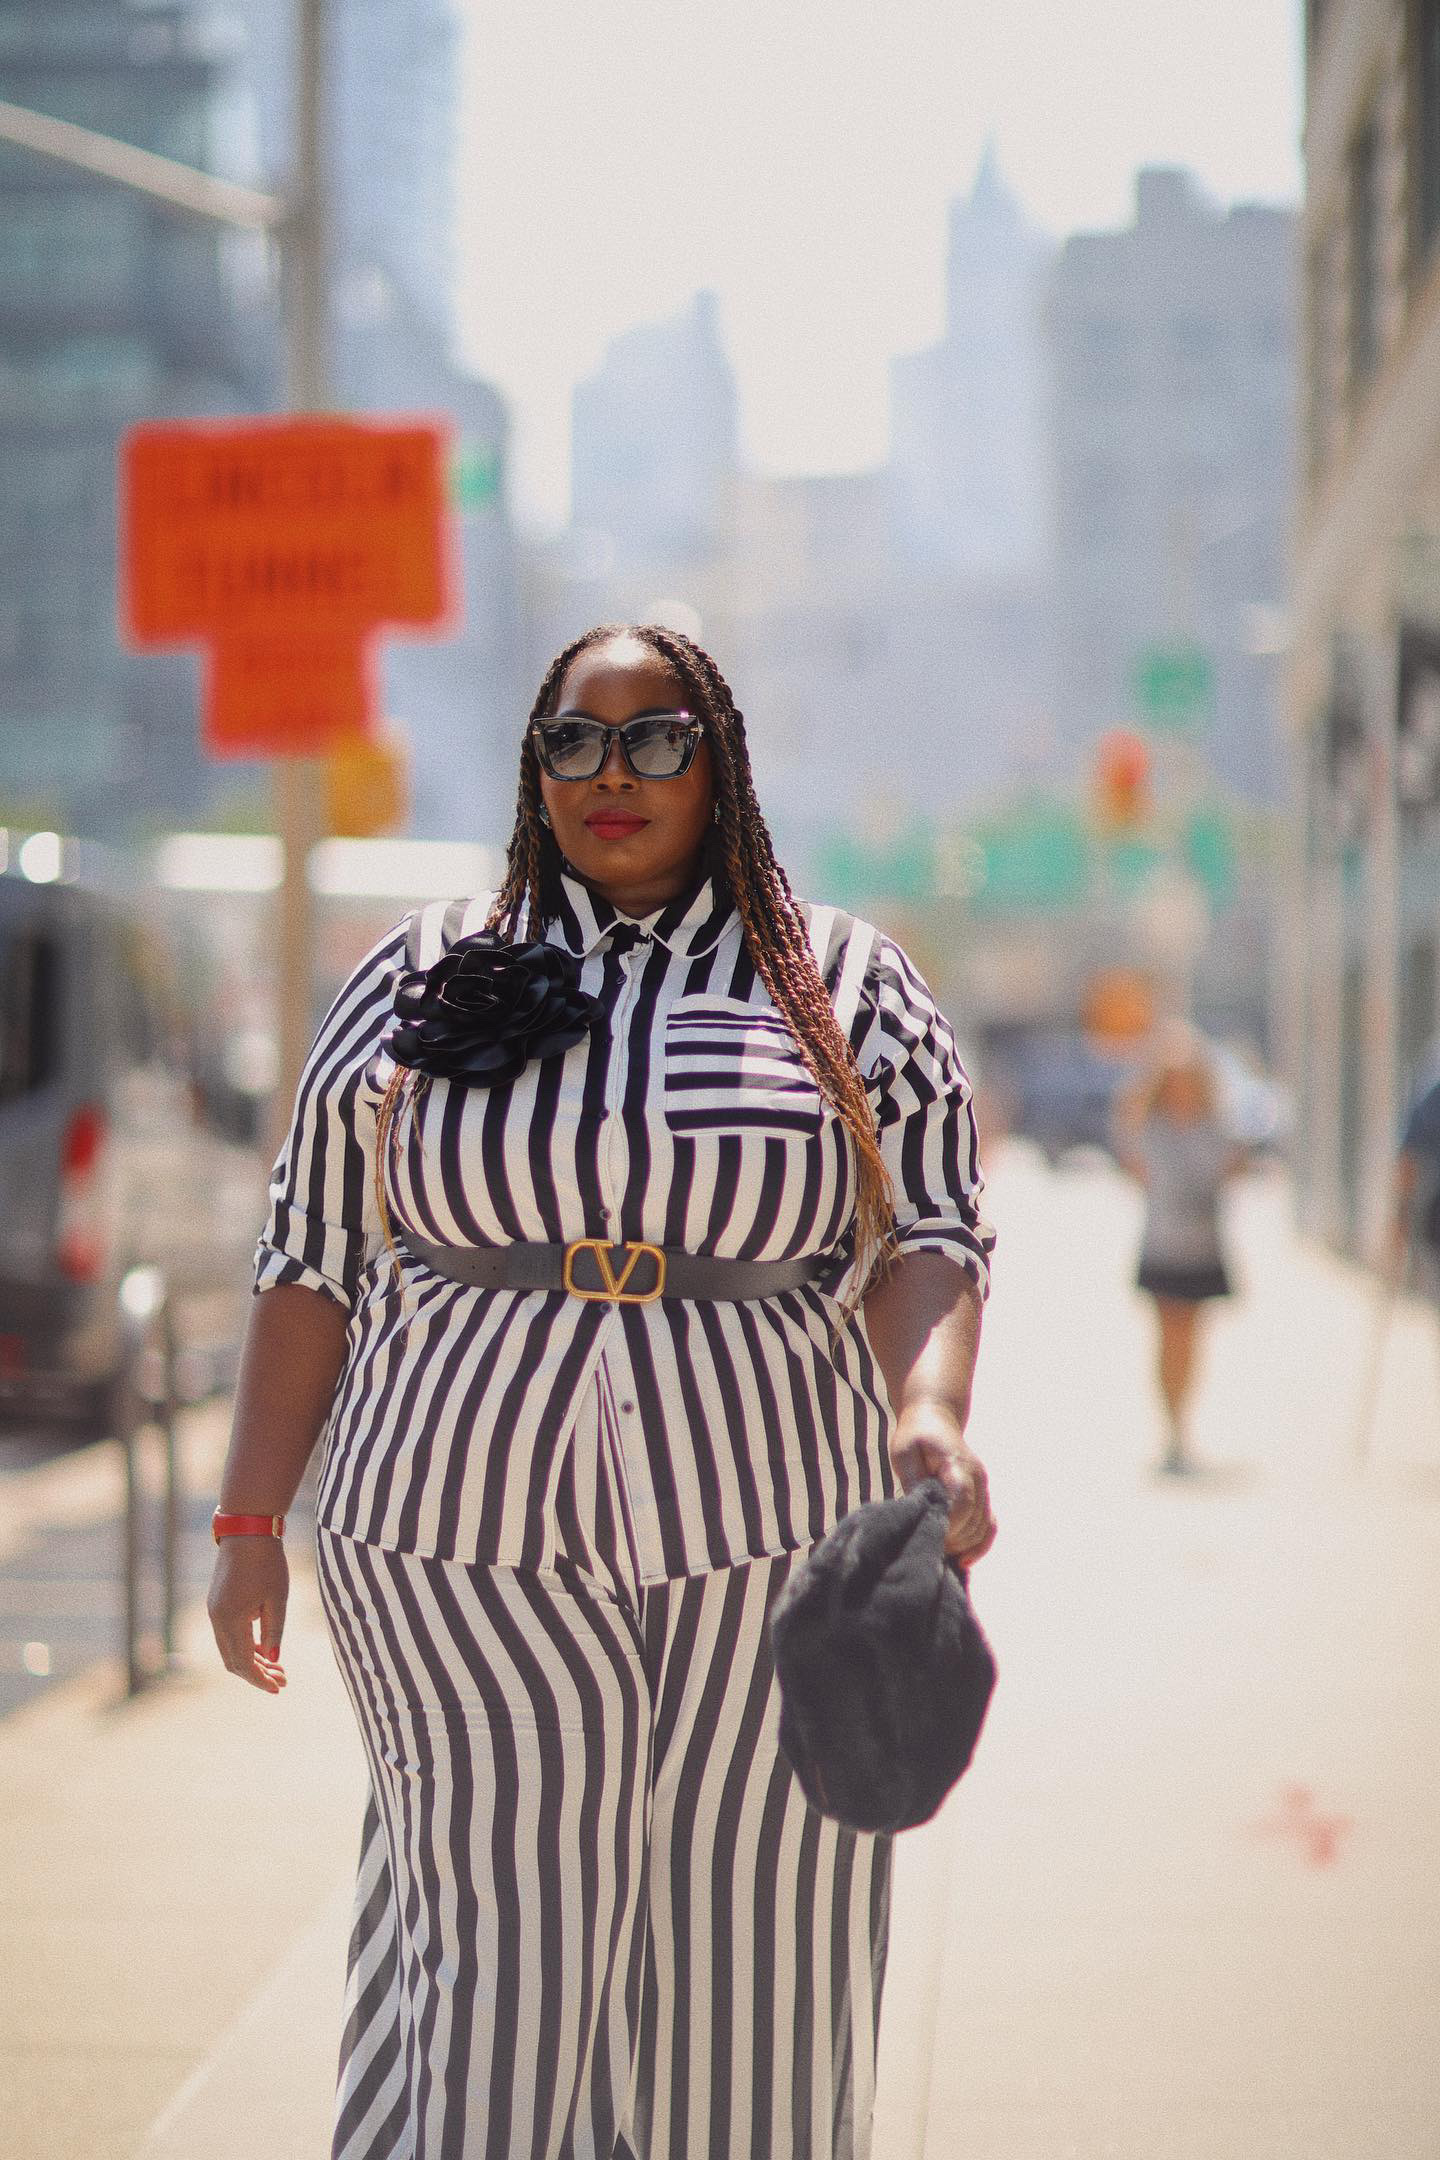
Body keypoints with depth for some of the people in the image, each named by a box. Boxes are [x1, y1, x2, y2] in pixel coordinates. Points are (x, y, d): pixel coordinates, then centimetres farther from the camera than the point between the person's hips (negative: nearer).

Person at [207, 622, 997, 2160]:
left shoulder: (845, 986, 8)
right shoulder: (423, 979, 10)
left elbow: (927, 1235, 1)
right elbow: (313, 1260, 10)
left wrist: (932, 1417, -19)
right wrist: (249, 1523, 5)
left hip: (767, 1567, 0)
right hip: (463, 1556, 0)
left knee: (741, 1986, 4)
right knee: (497, 1959, -5)